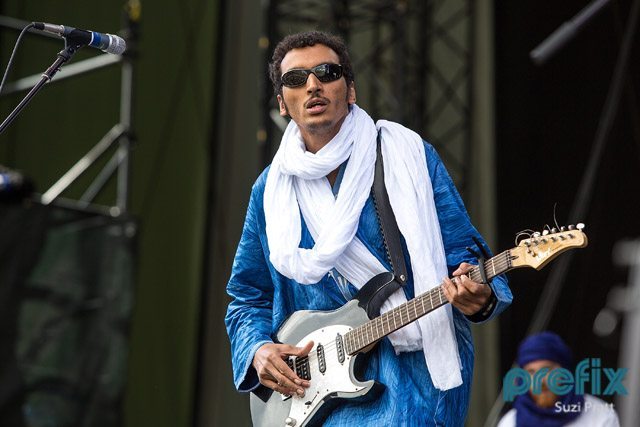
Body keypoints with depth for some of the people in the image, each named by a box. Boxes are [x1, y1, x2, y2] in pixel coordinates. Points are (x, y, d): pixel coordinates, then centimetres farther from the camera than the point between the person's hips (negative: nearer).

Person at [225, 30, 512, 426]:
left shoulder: (408, 156, 0)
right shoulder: (271, 189, 9)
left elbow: (463, 255, 0)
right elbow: (248, 299, 16)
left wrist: (478, 299, -22)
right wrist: (258, 350, -4)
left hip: (411, 365, -3)